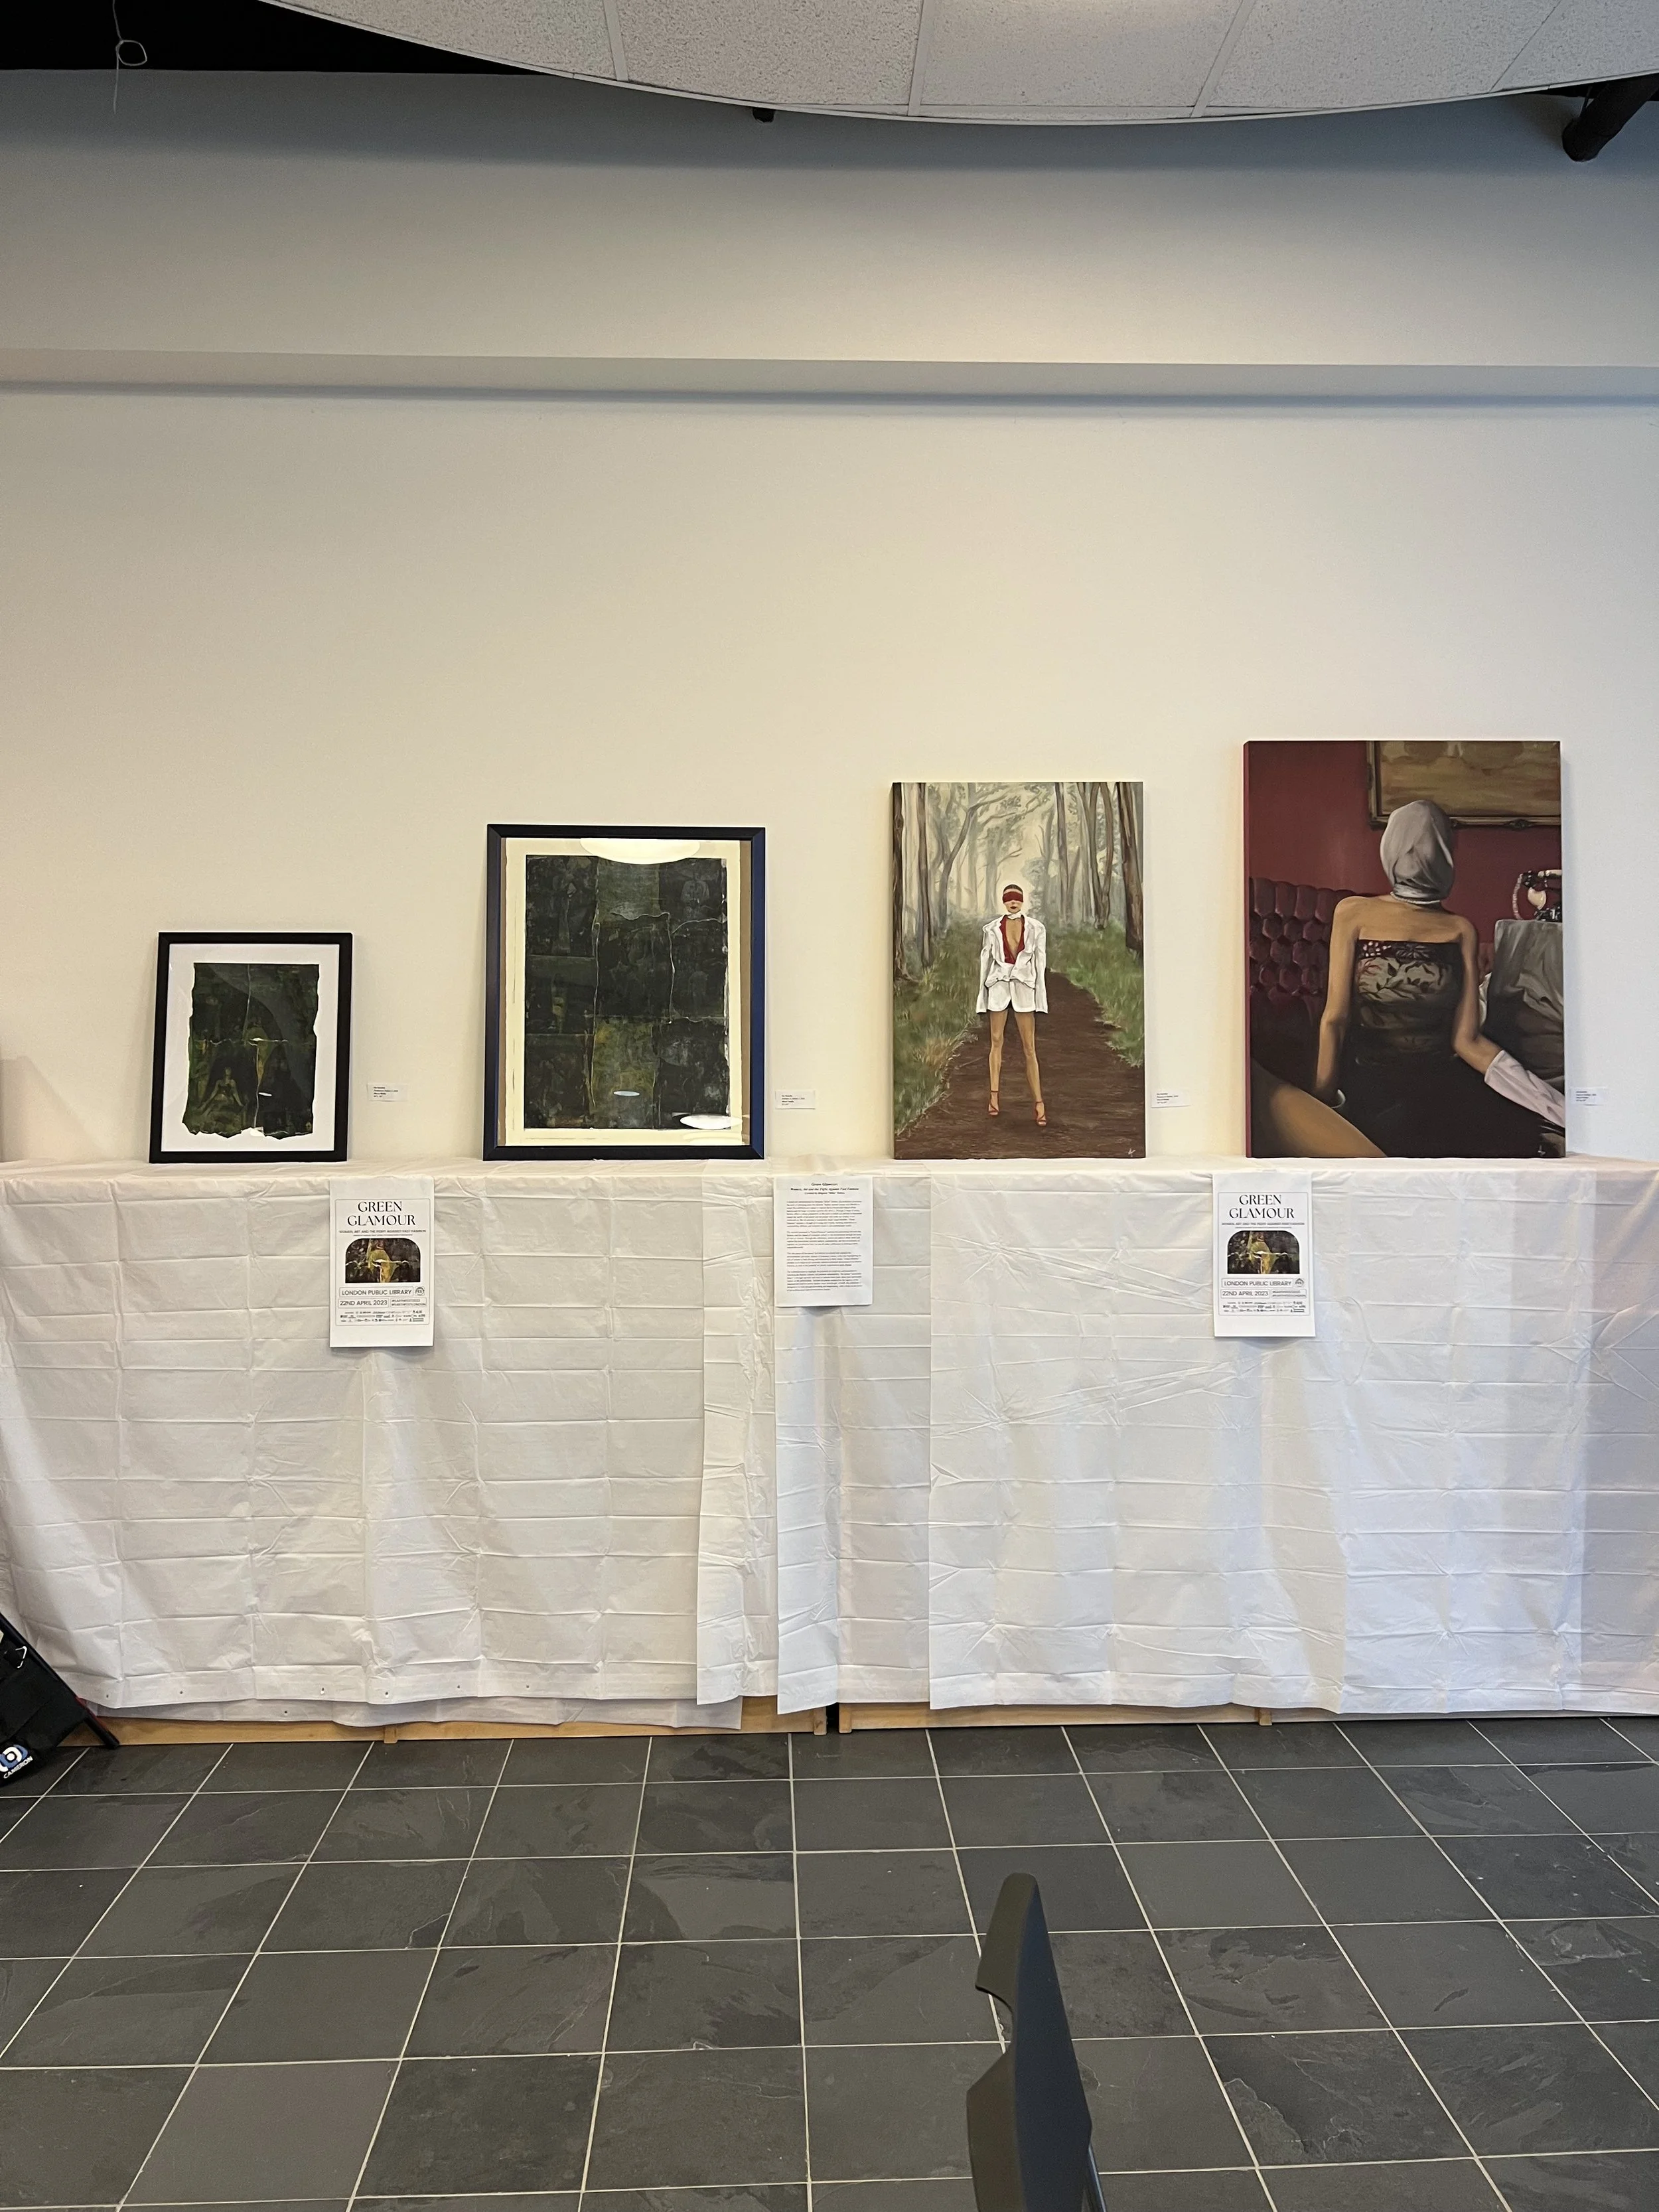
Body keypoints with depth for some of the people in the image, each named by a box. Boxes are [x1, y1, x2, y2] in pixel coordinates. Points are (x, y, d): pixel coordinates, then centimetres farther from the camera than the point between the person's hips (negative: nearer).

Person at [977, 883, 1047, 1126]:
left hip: (1024, 986, -1)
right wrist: (983, 991, 5)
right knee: (996, 1041, 3)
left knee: (1029, 1047, -2)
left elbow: (1041, 961, 4)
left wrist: (1040, 995, -1)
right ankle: (994, 1096, 10)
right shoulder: (993, 929, 5)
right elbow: (985, 959, 9)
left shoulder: (1035, 928, 3)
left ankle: (1039, 1103, -3)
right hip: (999, 985, 1)